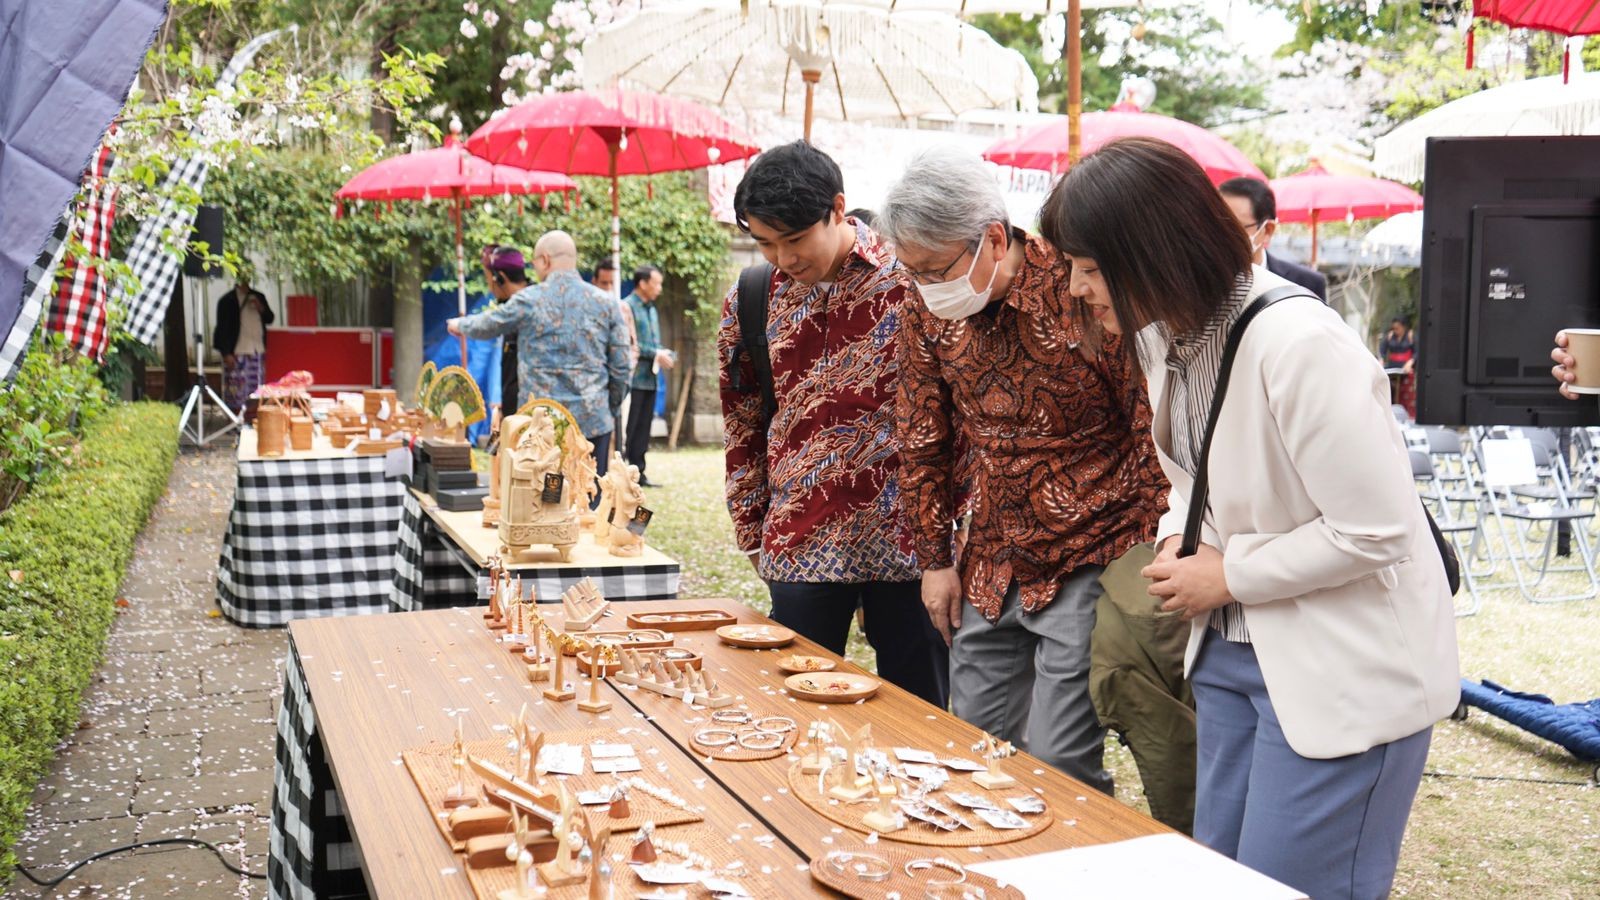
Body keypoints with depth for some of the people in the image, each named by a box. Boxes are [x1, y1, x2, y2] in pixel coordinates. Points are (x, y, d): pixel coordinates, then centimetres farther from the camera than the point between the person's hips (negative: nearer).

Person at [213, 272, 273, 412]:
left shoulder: (258, 297, 14)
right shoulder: (227, 300, -2)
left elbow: (269, 319, 17)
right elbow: (223, 328, -5)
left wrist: (261, 308, -4)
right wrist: (226, 354, -11)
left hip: (258, 351, 5)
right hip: (236, 354, -5)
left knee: (256, 389, 3)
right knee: (236, 390, -7)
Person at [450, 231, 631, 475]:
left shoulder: (528, 301, -3)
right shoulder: (606, 303, 2)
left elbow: (486, 327, 15)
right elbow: (620, 366, 2)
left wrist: (459, 325, 37)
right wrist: (611, 405, 17)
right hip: (593, 420, 1)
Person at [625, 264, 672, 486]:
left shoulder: (651, 309, 19)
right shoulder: (627, 307, -9)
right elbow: (629, 343, -17)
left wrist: (665, 356, 4)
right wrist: (656, 354, -15)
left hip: (649, 378, 8)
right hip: (634, 378, -8)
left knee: (643, 428, 10)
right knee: (627, 429, -6)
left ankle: (638, 472, 16)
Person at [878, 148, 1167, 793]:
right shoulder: (926, 307, -1)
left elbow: (1158, 431, -12)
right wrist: (934, 558, 10)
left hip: (1088, 564, -6)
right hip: (990, 566, 6)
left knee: (1057, 765, -5)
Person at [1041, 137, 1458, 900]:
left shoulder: (1300, 344, -27)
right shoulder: (1165, 335, 0)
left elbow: (1373, 531, -25)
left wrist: (1229, 575, -16)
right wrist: (1178, 545, -3)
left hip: (1342, 675, -8)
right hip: (1233, 649, 8)